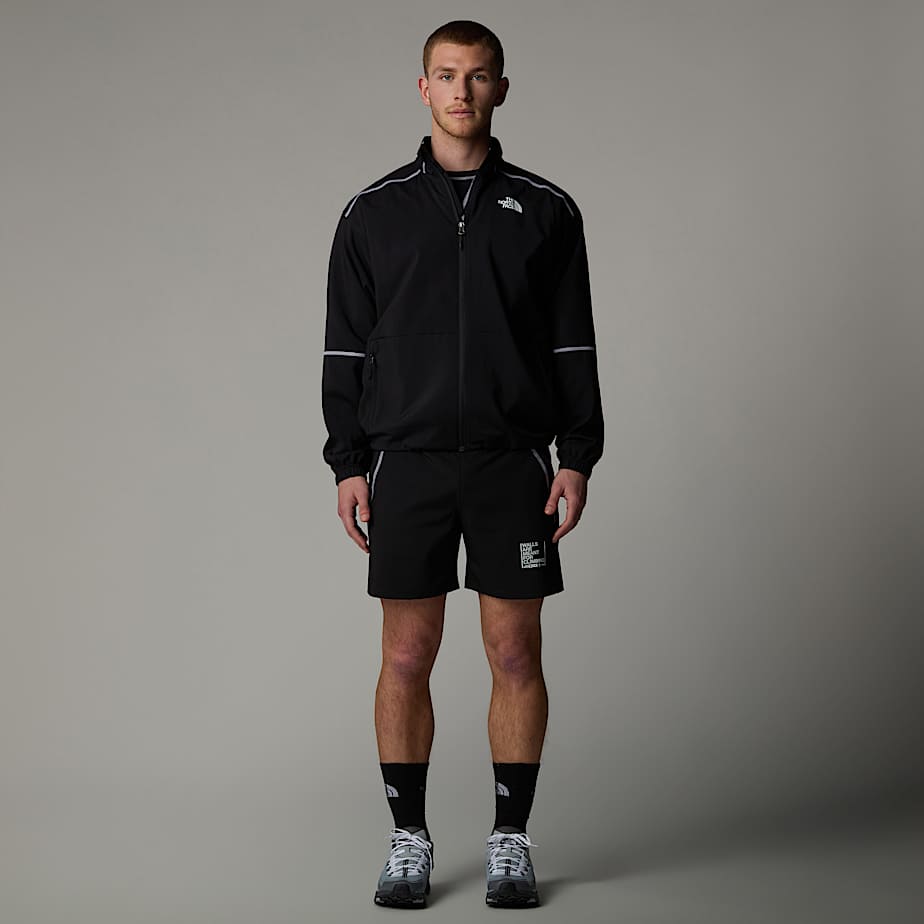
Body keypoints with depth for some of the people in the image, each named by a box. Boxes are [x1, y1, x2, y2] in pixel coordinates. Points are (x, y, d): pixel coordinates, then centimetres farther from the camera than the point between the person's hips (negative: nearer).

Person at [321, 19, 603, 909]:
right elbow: (346, 347, 5)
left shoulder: (546, 209, 5)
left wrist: (578, 459, -2)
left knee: (516, 653, 3)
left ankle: (510, 839, 15)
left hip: (515, 464, 0)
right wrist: (348, 465, -1)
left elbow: (573, 344, 5)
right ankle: (408, 838, 16)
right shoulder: (373, 211, 5)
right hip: (407, 462, 0)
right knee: (406, 658, 3)